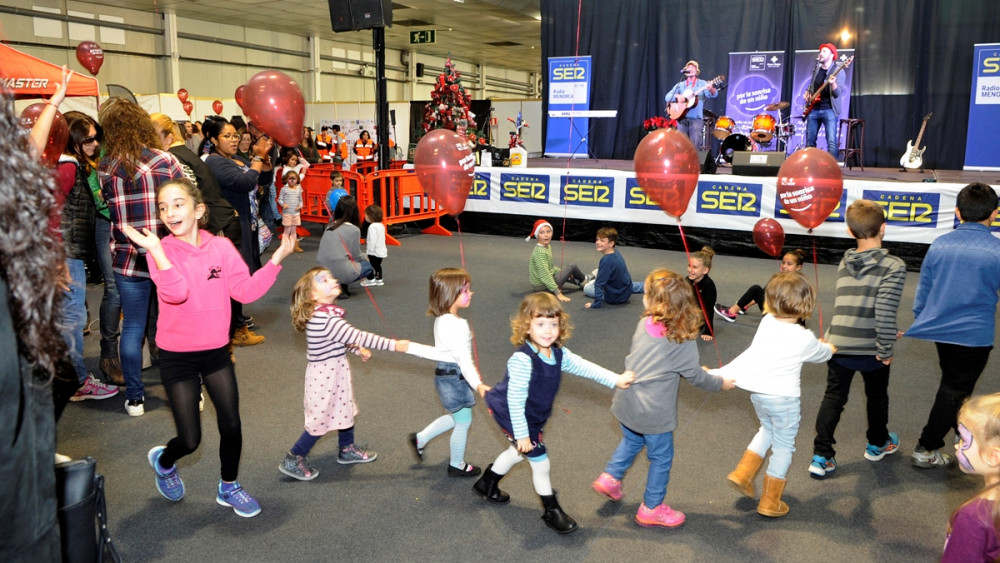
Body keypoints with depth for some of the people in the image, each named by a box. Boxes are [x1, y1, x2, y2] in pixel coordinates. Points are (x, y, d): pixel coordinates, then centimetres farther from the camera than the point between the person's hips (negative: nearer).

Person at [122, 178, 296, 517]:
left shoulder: (221, 247, -4)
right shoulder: (160, 252, -12)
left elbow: (246, 291, -7)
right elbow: (176, 293, -29)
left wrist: (276, 259, -14)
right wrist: (156, 249, -33)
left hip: (216, 351, 3)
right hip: (177, 356, -3)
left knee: (231, 427, 4)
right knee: (190, 440, 2)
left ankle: (228, 487, 31)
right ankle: (162, 461, 39)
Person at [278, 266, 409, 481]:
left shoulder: (325, 313, 0)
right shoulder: (325, 319, -31)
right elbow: (358, 336, -32)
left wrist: (358, 349, 9)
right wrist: (393, 344, -30)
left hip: (335, 371, 9)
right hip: (324, 376, -9)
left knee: (345, 409, 22)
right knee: (321, 420, 4)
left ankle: (347, 449, 42)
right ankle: (293, 461, 21)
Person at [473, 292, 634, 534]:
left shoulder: (559, 354, -9)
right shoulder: (522, 360, -34)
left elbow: (584, 367, 0)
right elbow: (515, 400, -30)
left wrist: (616, 380, -6)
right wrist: (522, 434, -25)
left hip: (534, 417, 9)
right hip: (512, 415, -9)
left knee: (519, 452, 29)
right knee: (540, 463, 2)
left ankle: (487, 484, 53)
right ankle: (552, 512, 24)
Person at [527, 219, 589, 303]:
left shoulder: (547, 247, 4)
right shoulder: (540, 252, -26)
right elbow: (545, 276, -32)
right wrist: (558, 294, -35)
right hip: (541, 286, -10)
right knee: (573, 267, -1)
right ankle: (584, 280, 27)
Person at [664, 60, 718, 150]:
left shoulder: (702, 84, 9)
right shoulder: (680, 85, 15)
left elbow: (714, 94, -5)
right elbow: (667, 97, 8)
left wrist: (711, 89, -29)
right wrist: (677, 96, -13)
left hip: (696, 118, -2)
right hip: (682, 117, 3)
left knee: (696, 145, -12)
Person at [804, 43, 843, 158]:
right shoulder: (816, 70, 15)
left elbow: (838, 93, -13)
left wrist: (833, 84, -33)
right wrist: (807, 94, 7)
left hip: (829, 109, -6)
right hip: (813, 109, 6)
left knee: (832, 141, -15)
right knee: (810, 140, 6)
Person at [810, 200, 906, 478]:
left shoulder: (844, 263, 5)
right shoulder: (893, 266, -12)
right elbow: (885, 311, -22)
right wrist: (886, 349, -12)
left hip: (838, 345, 3)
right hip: (871, 349, -3)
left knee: (833, 398, 13)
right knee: (877, 396, 22)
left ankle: (821, 457, 10)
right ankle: (877, 444, 44)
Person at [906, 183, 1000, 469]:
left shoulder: (939, 245, -3)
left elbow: (923, 290, 5)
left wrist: (921, 321, 17)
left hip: (939, 328, 4)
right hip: (974, 334, -4)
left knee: (952, 385, 23)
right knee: (954, 392, 6)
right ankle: (926, 449, 8)